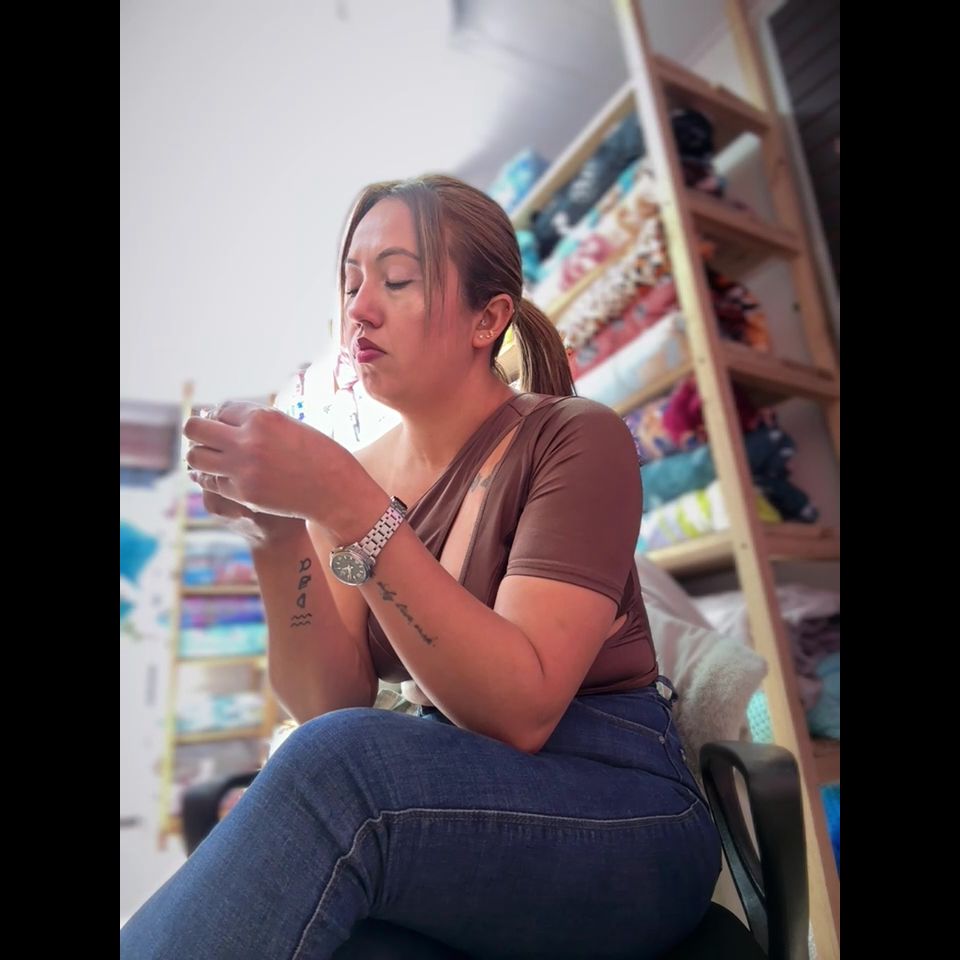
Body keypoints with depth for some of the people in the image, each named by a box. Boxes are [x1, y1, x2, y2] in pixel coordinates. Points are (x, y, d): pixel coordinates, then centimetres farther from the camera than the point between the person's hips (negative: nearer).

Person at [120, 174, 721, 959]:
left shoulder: (575, 439, -12)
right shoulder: (361, 476, 2)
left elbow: (521, 710, -23)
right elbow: (330, 705, -5)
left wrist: (347, 506, -29)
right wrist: (276, 529, -20)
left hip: (615, 811, -3)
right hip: (450, 798, 4)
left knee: (333, 770, -29)